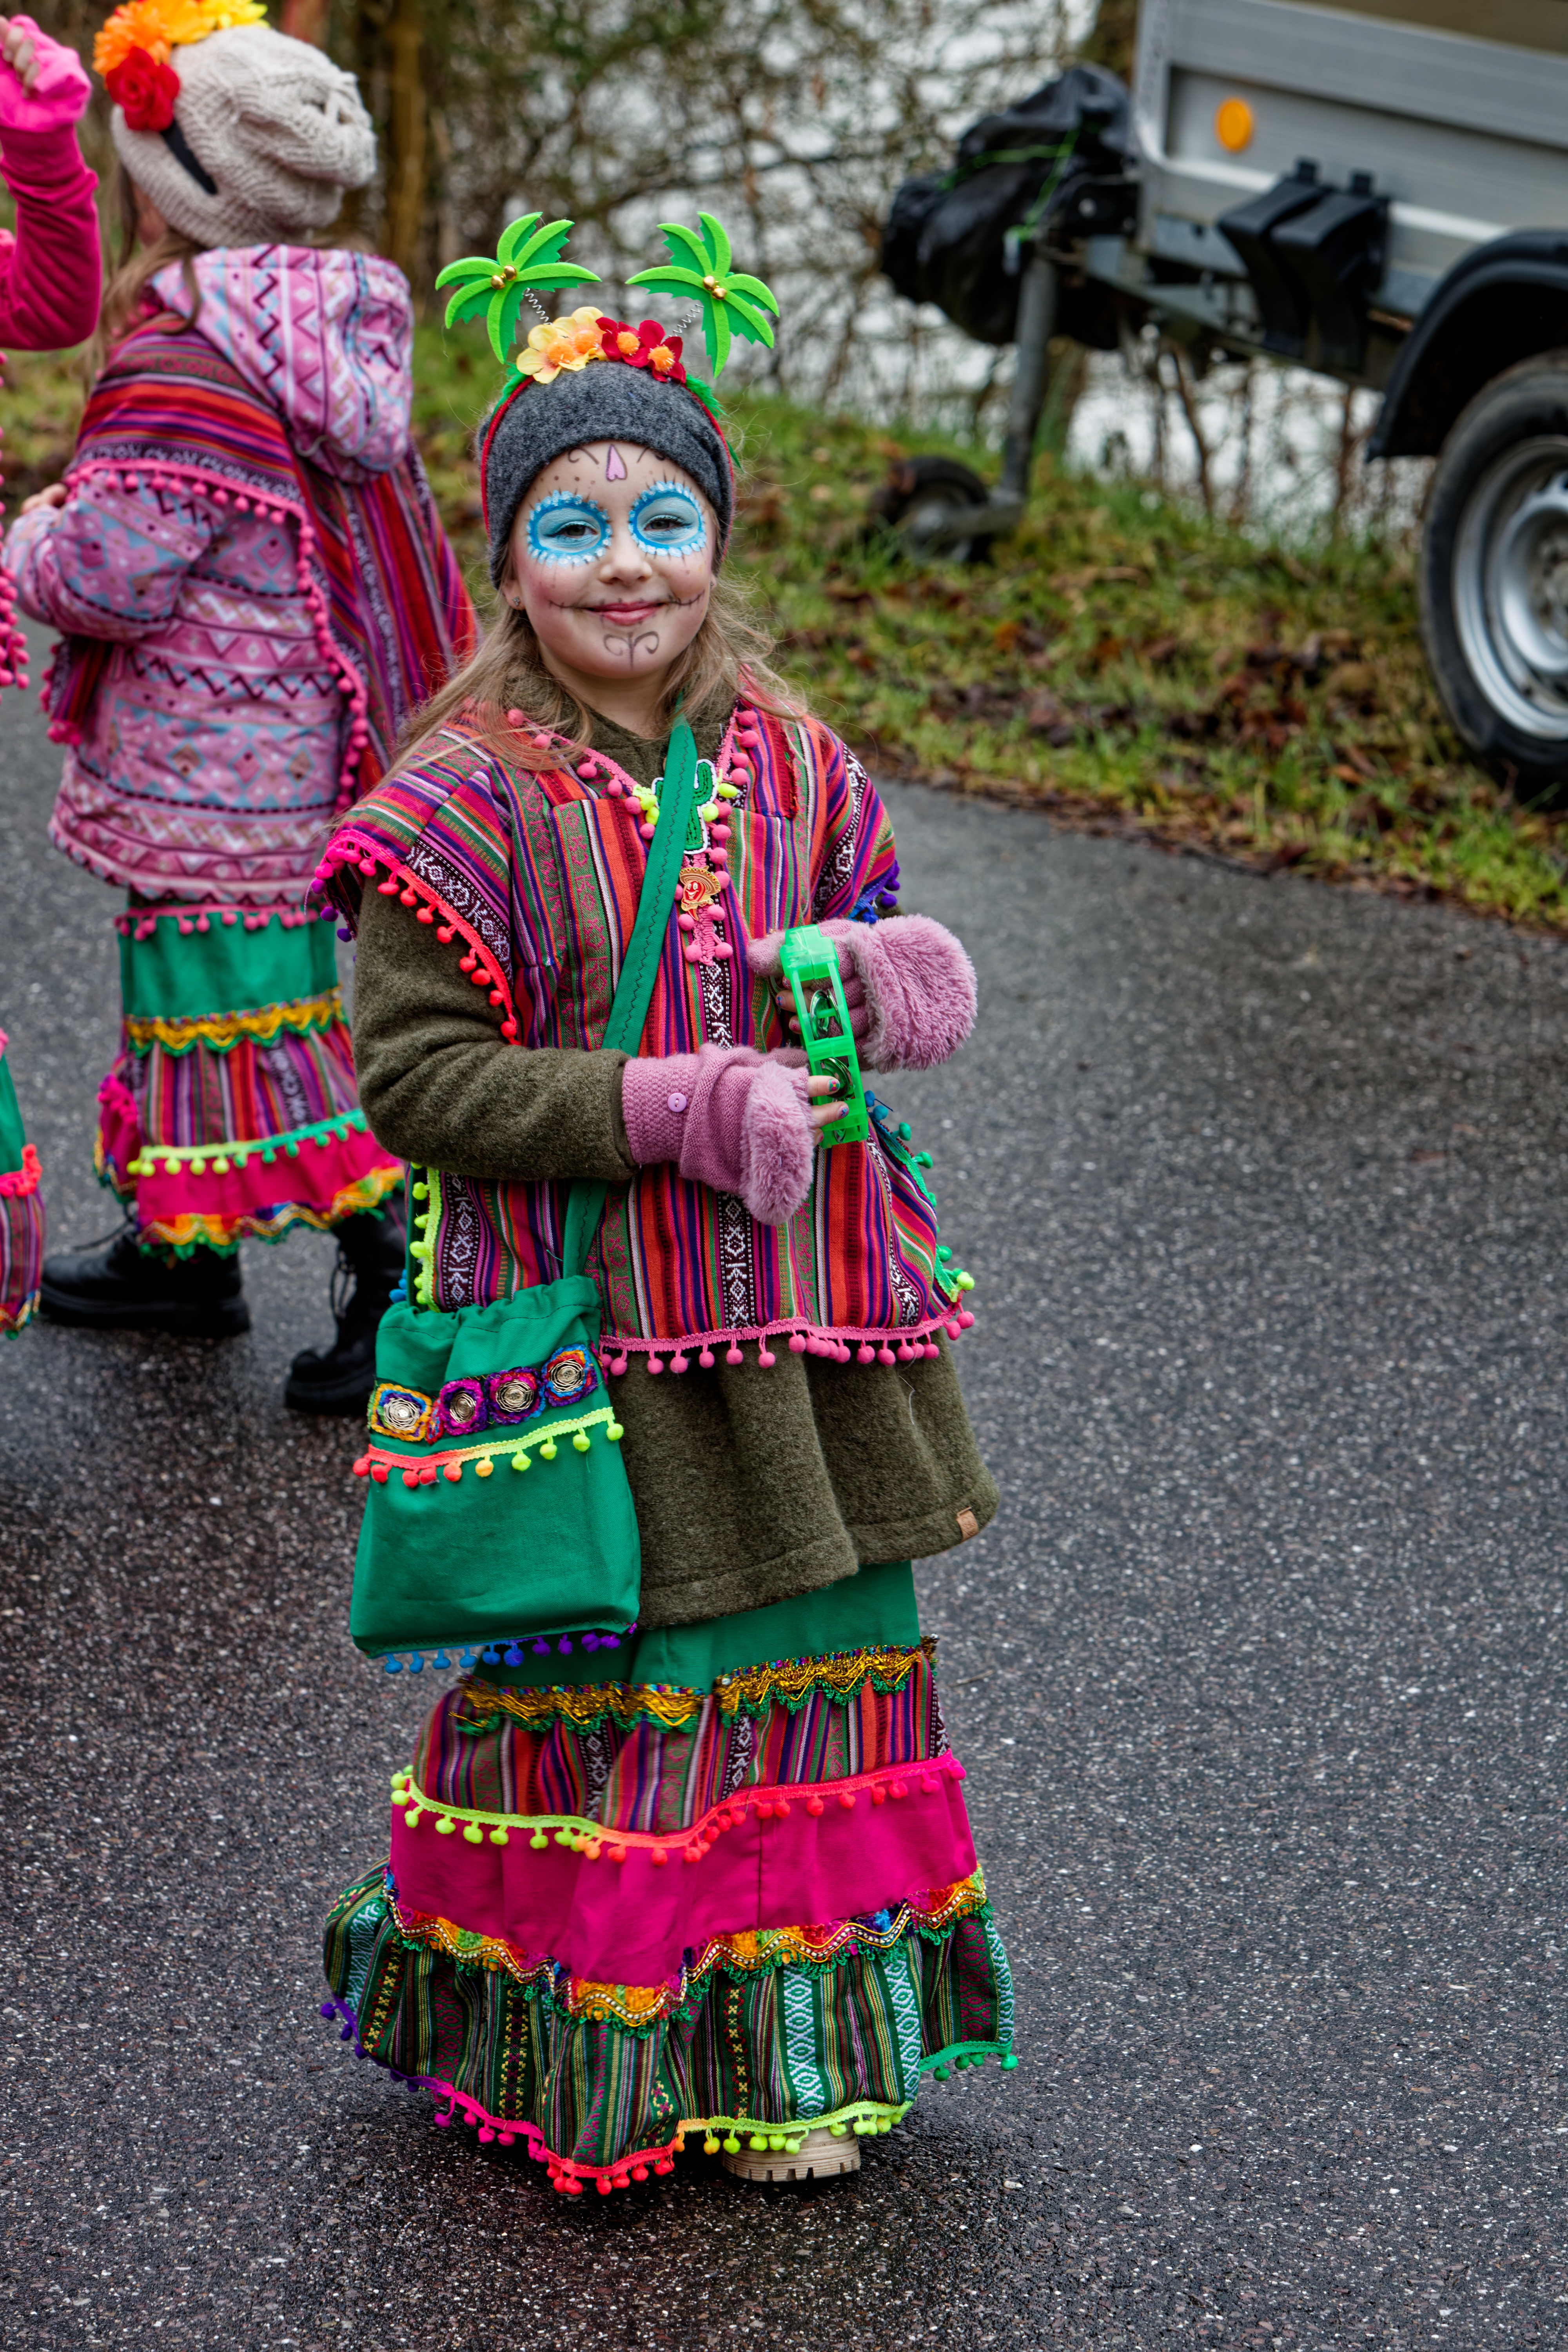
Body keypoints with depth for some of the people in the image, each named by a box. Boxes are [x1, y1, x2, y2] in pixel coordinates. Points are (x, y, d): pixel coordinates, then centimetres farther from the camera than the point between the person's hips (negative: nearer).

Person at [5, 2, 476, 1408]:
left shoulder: (183, 370, -24)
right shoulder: (328, 332, 5)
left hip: (223, 778, -10)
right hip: (284, 755, 10)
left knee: (255, 1019, 0)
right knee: (194, 991, 21)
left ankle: (405, 1284, 6)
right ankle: (183, 1255, 35)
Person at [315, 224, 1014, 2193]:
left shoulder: (790, 766, 5)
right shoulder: (469, 803, -12)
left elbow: (863, 961, 19)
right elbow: (413, 1078, -16)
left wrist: (885, 984, -7)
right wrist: (674, 1107, -22)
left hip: (795, 1312, 6)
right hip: (588, 1329, -5)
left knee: (820, 1657, 14)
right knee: (601, 1683, 5)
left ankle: (796, 2032, 31)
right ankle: (604, 2055, 23)